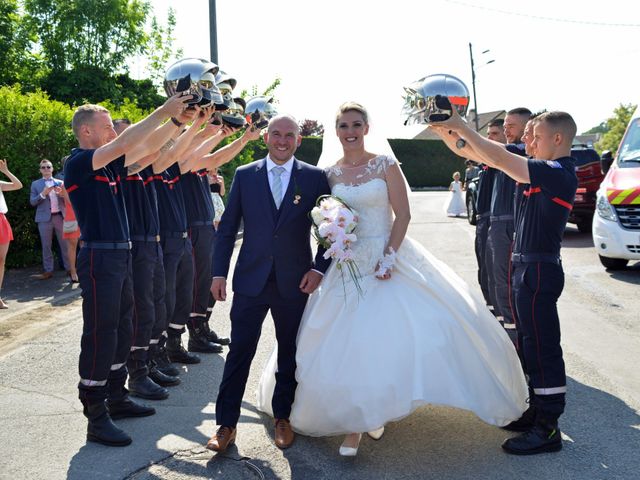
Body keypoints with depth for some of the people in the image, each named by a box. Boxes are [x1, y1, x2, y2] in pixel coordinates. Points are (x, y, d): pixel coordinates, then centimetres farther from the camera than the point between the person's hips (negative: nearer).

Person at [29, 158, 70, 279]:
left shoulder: (60, 182, 12)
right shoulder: (36, 184, 8)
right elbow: (32, 202, 2)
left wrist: (61, 193, -9)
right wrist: (43, 194, -13)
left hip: (60, 216, 1)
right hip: (45, 218, -1)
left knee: (65, 243, 4)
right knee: (46, 246, 2)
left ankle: (69, 268, 11)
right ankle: (48, 271, 6)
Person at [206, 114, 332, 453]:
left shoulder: (315, 177, 1)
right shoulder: (244, 175, 4)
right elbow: (227, 228, 4)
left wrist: (318, 269, -7)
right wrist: (219, 273, -1)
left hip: (295, 282, 0)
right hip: (251, 280, 0)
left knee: (290, 353, 12)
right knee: (239, 352, 1)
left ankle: (282, 418, 30)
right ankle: (226, 424, 13)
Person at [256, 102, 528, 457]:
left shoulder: (385, 164, -2)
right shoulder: (330, 173, 6)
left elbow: (403, 214, -6)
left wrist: (389, 257, -15)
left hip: (388, 256, -2)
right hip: (348, 263, 2)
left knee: (391, 331, -11)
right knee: (348, 340, 0)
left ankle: (377, 410, 11)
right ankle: (354, 422, 16)